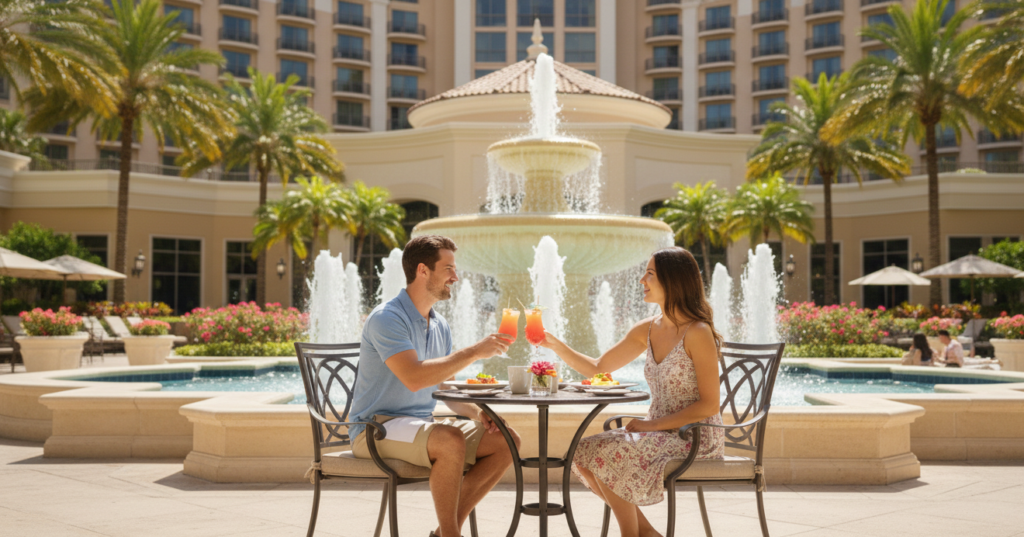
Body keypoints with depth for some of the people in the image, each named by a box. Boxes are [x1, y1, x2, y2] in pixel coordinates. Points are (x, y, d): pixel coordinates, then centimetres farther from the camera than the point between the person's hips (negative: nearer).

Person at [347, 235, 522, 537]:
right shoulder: (387, 318, -16)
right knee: (450, 441, -35)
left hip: (422, 424, 9)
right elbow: (414, 378, -30)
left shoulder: (440, 326, 12)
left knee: (506, 441, -4)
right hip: (377, 429, -9)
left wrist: (477, 412, -3)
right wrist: (474, 352, -25)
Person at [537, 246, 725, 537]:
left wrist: (652, 423, -18)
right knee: (584, 452, -7)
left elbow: (709, 405, -17)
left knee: (607, 454, -22)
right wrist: (556, 345, -1)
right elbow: (598, 368, 12)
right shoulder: (646, 331, 7)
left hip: (695, 437, -8)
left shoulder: (697, 333, -15)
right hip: (659, 432, 8)